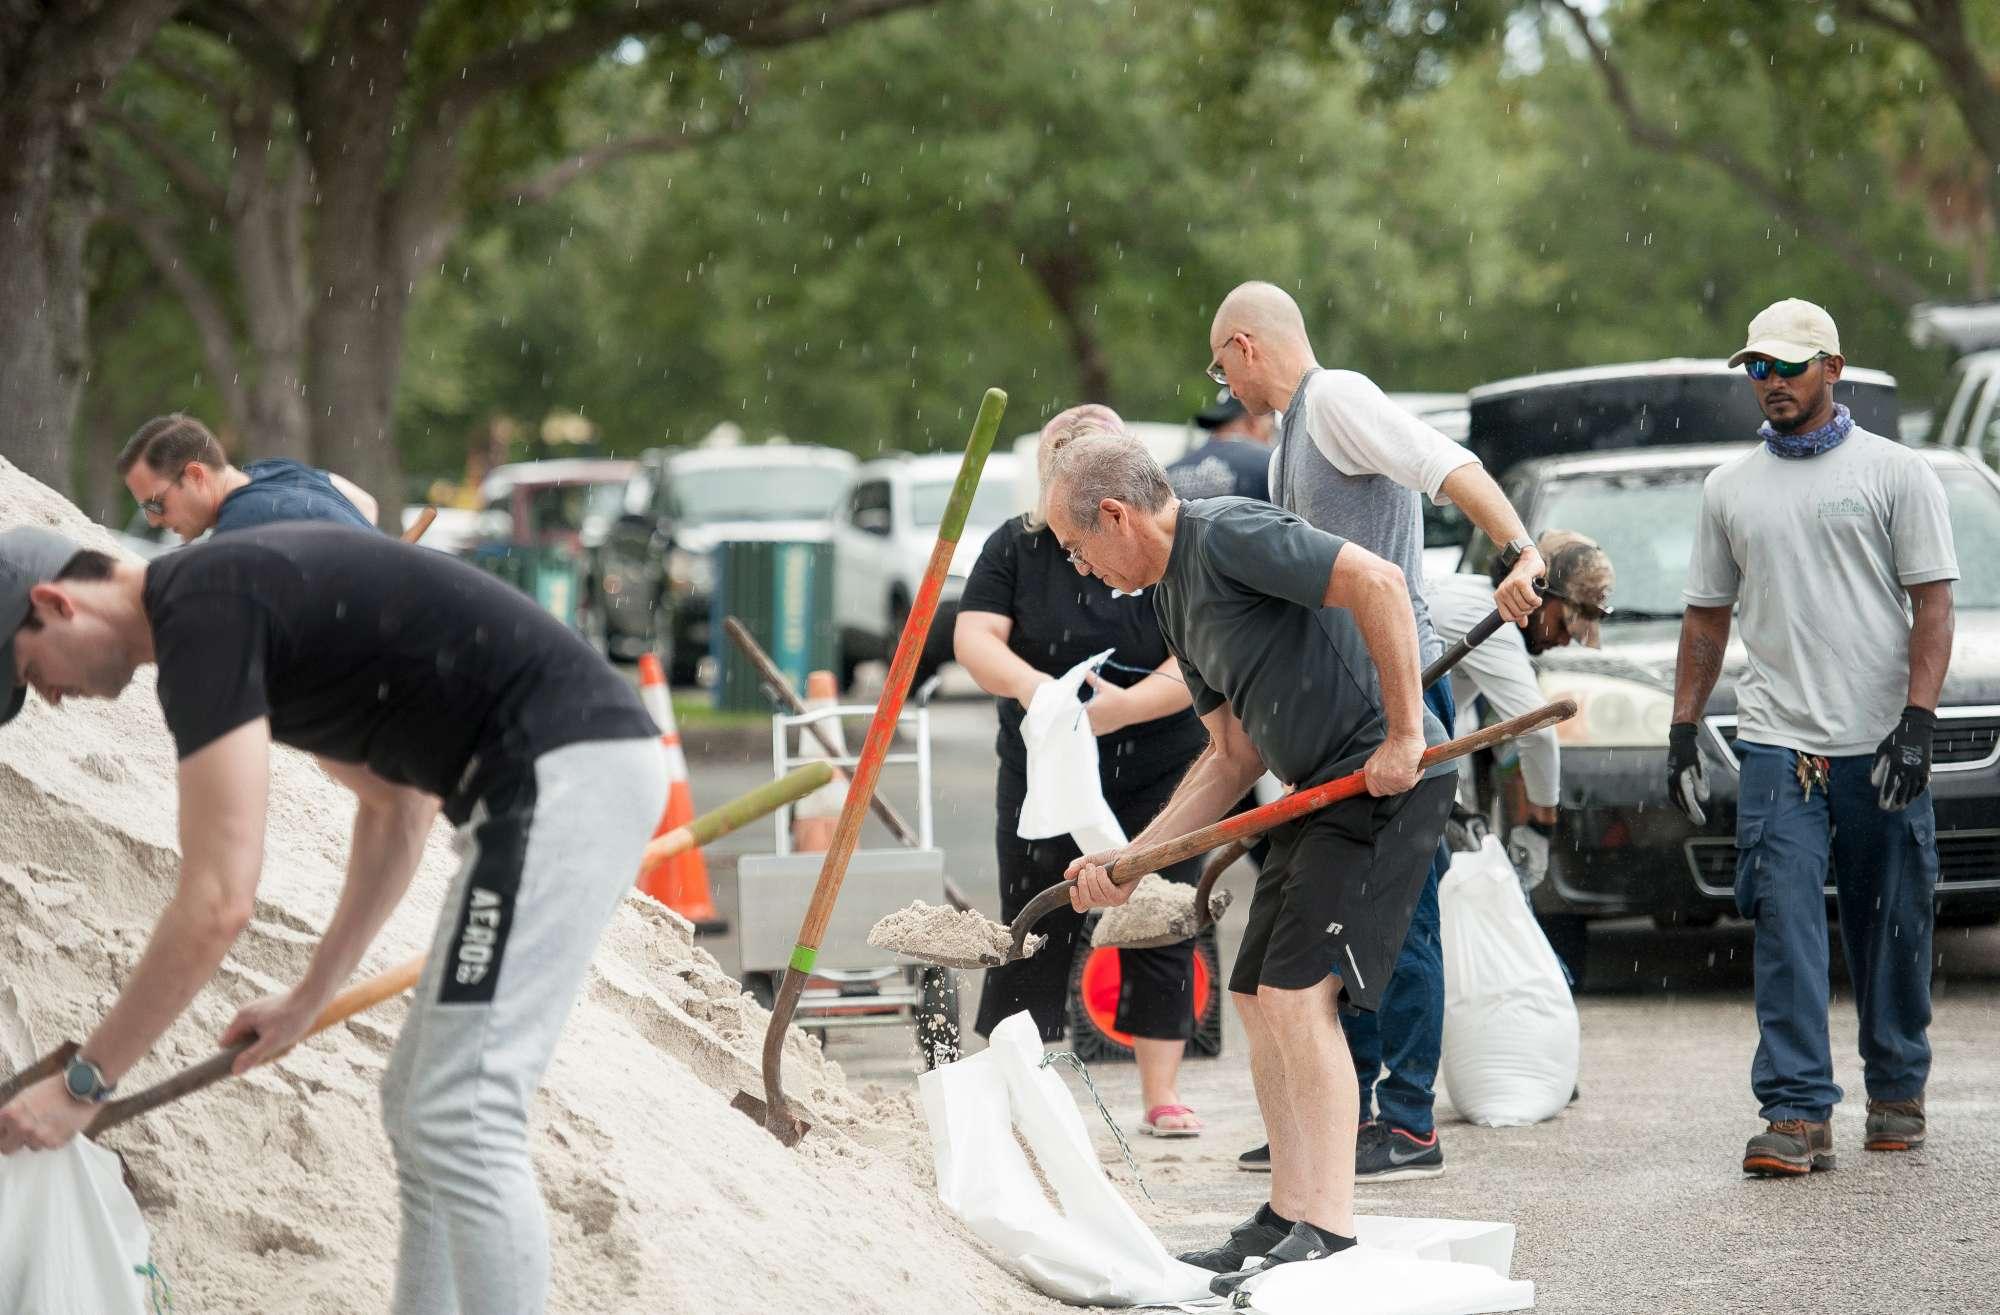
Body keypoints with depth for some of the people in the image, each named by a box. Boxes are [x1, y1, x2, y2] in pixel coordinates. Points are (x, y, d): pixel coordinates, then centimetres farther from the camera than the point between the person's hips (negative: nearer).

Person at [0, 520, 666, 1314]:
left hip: (562, 772, -10)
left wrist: (84, 1083, -9)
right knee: (421, 1110, 15)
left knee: (462, 1123, -11)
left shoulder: (202, 619, -13)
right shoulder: (233, 594, 18)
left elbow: (217, 905, -17)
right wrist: (309, 1000, 29)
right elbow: (396, 806, 27)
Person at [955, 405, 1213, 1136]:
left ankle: (1161, 1095, 7)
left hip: (1157, 778, -1)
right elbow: (974, 637, -9)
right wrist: (1025, 682, -30)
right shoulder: (1016, 548, 1)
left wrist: (1127, 705, -32)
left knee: (1158, 932, 0)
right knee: (1034, 934, 1)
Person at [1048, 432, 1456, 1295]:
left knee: (1298, 994, -14)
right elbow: (1234, 757, 19)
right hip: (1322, 789, 11)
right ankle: (1288, 1217, 20)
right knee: (1258, 997, 13)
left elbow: (1379, 582, -25)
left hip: (1386, 780, -11)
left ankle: (1329, 1234, -11)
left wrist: (1404, 734, -23)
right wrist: (1129, 862, 13)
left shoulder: (1228, 535, -14)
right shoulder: (1172, 598, 17)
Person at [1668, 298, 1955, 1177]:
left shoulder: (1894, 473, 2)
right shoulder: (1730, 487, 13)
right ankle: (1798, 1113, -13)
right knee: (1786, 930, -9)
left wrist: (1917, 722, -14)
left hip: (1880, 745, -2)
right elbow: (1707, 614, 18)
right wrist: (1682, 733, 12)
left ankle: (1897, 1089, 23)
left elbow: (1932, 604, -3)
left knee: (1892, 931, 6)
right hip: (1776, 743, 2)